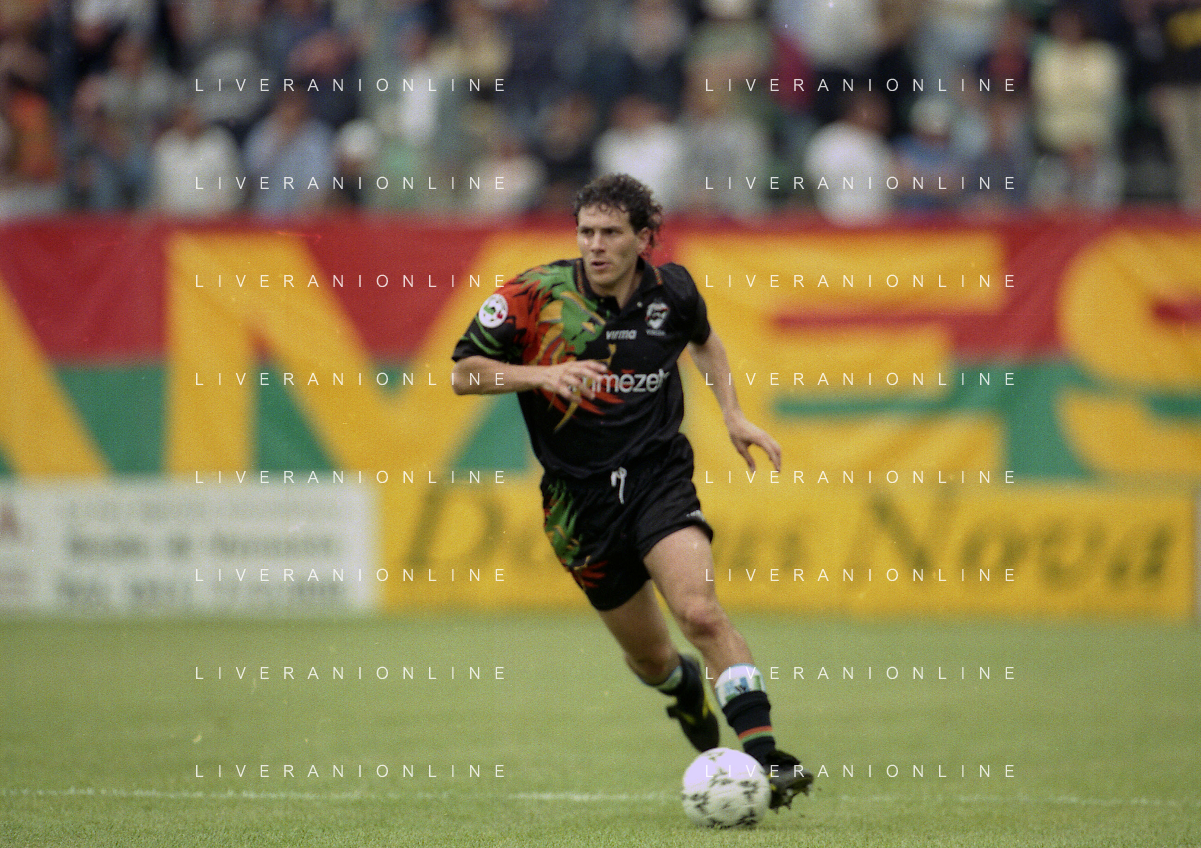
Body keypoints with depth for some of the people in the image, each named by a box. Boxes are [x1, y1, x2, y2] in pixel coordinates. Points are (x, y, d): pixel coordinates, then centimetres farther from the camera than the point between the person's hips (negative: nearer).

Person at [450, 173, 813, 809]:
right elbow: (463, 374, -6)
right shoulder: (534, 295, -10)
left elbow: (703, 340, 23)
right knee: (649, 656, 10)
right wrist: (541, 375, -21)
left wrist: (732, 415, 12)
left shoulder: (671, 291, -1)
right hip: (579, 498, 0)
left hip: (658, 475, 0)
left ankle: (764, 756, -28)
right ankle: (684, 685, 48)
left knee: (699, 611, -25)